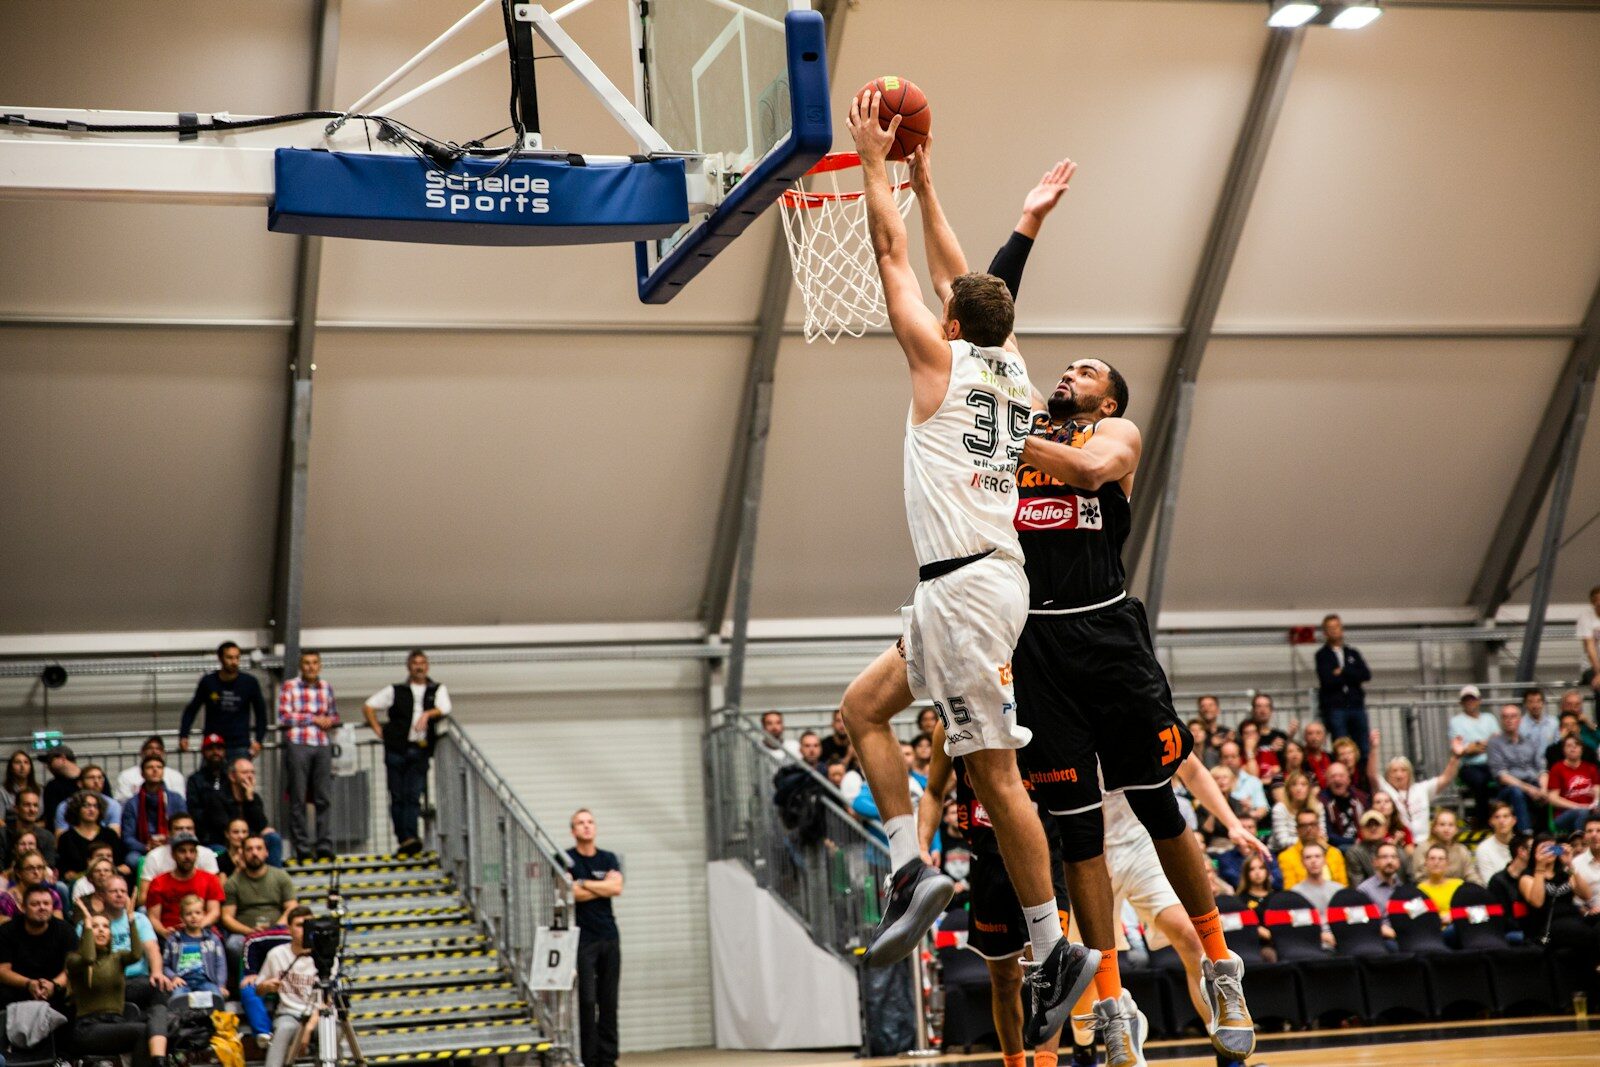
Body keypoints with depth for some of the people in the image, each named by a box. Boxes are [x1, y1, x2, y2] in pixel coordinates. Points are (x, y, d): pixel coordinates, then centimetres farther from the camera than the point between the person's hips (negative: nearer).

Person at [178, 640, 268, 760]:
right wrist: (183, 736, 1)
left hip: (240, 747, 0)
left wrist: (258, 740, 2)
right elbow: (191, 710, 9)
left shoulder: (249, 682, 0)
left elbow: (261, 713, 9)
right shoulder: (208, 682, 0)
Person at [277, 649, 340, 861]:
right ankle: (302, 848, 5)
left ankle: (325, 846, 6)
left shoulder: (326, 687, 13)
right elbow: (283, 717, -8)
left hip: (322, 746, 3)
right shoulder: (289, 687, 1)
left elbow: (334, 714, 24)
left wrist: (330, 720, 0)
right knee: (298, 799, 0)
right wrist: (314, 719, -8)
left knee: (324, 798, 1)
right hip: (297, 745, -3)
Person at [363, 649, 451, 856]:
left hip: (420, 751, -1)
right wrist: (379, 730, 6)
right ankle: (403, 840, -1)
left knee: (413, 796, -11)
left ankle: (411, 838, -21)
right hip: (396, 748, 1)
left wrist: (428, 714, -21)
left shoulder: (437, 690, 16)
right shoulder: (396, 691, 14)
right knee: (397, 797, -2)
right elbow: (368, 706, 16)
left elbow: (444, 709, -2)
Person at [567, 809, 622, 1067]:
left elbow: (616, 887, -3)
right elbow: (571, 893, -12)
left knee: (609, 1001, 3)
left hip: (609, 937, 4)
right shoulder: (566, 859, 1)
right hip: (583, 937, -4)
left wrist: (585, 884, -6)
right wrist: (603, 888, -3)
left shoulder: (608, 859, 13)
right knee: (587, 1000, -8)